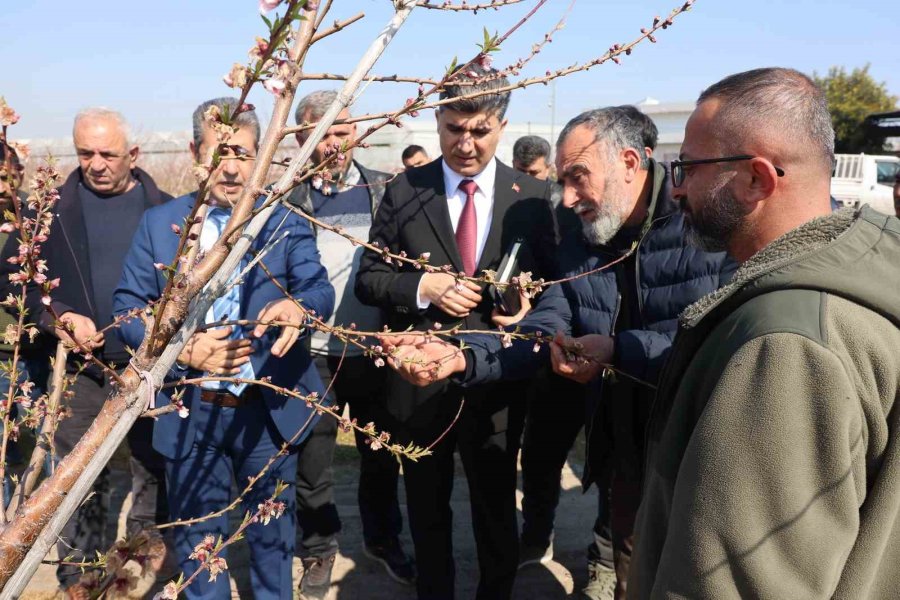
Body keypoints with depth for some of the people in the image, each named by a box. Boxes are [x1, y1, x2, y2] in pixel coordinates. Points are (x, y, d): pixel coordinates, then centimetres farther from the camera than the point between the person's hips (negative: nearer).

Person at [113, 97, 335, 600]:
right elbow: (127, 308, -3)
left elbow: (320, 289, -14)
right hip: (190, 414, 1)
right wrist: (183, 350, -21)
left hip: (271, 410, 0)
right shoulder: (159, 223, 1)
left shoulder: (288, 220, -2)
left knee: (274, 532, 19)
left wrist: (297, 305, -39)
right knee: (198, 538, 18)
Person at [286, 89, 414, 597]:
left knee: (381, 456, 16)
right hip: (312, 354, -1)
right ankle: (319, 548, 33)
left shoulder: (386, 190, 2)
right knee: (312, 463, 12)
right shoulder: (287, 197, -2)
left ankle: (384, 538, 38)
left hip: (375, 351, 1)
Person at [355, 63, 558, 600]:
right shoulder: (404, 192, -2)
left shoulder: (533, 195, -2)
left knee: (497, 507, 18)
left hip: (496, 377, 0)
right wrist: (423, 287, -19)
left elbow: (551, 279, 3)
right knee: (427, 508, 20)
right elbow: (368, 278, 0)